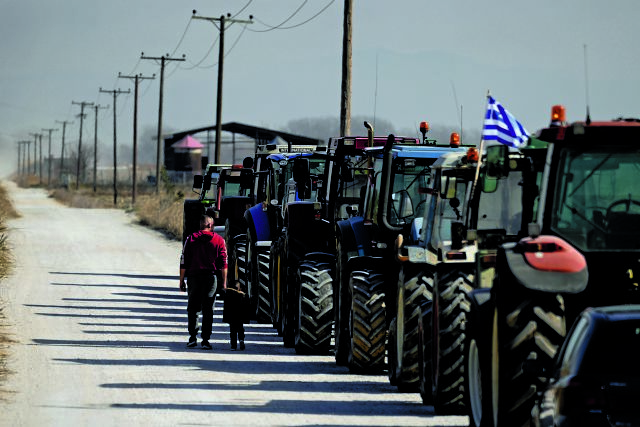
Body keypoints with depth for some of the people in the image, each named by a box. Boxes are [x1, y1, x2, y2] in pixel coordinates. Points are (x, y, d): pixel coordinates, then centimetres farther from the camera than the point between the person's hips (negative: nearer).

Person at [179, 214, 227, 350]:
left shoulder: (191, 239, 4)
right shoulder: (219, 240, 3)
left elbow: (184, 262, 2)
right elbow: (223, 263, 0)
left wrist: (182, 280, 7)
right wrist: (224, 282, 3)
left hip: (194, 277, 0)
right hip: (211, 277, 0)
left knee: (192, 308, 11)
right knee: (208, 309, 2)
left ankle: (192, 337, 3)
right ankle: (205, 339, -2)